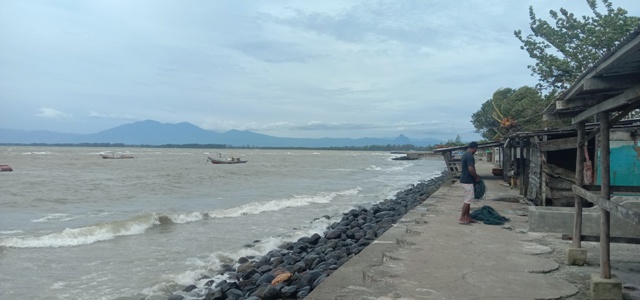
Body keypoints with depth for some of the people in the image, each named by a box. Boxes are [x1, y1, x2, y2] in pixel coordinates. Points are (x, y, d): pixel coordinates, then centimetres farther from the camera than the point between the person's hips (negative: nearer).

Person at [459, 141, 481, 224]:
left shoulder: (464, 155, 13)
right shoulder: (470, 156, -18)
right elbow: (471, 169, -25)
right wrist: (477, 177, -10)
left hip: (464, 179, 10)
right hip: (468, 181, -10)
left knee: (468, 200, 14)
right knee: (468, 200, -5)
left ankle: (467, 217, 19)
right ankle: (462, 218, -4)